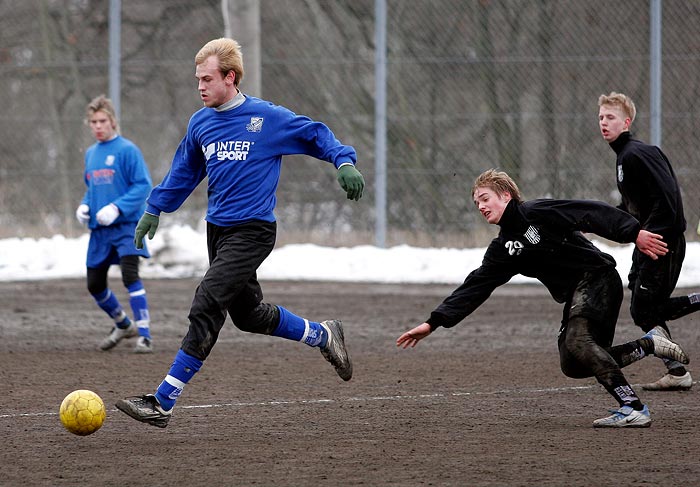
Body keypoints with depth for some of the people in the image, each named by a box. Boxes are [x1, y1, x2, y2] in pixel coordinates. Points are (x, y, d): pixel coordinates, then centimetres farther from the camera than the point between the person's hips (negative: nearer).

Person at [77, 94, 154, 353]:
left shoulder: (127, 150, -8)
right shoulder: (90, 153, 13)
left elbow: (143, 185, -13)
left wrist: (117, 208, -23)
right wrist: (84, 206, 5)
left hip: (125, 225, -7)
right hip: (99, 230, 7)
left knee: (130, 276, -22)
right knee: (95, 285, 11)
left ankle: (144, 336, -19)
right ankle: (123, 325, 35)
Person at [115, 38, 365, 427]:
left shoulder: (267, 117, -10)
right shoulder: (201, 123, 8)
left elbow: (315, 135, -3)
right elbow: (184, 172, 22)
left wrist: (345, 162, -19)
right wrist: (155, 210, 21)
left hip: (252, 231, -8)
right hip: (217, 230, 8)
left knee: (206, 307, -17)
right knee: (249, 314, 16)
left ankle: (164, 403, -19)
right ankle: (323, 336, 39)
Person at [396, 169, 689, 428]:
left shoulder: (536, 213, -7)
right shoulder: (502, 250, 15)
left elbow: (592, 214, -12)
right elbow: (474, 288, 13)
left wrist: (634, 233, -21)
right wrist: (434, 322, 6)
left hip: (597, 276, -8)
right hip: (574, 295, 8)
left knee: (578, 341, -27)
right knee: (572, 365, -3)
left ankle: (633, 408, -31)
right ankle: (649, 345, 6)